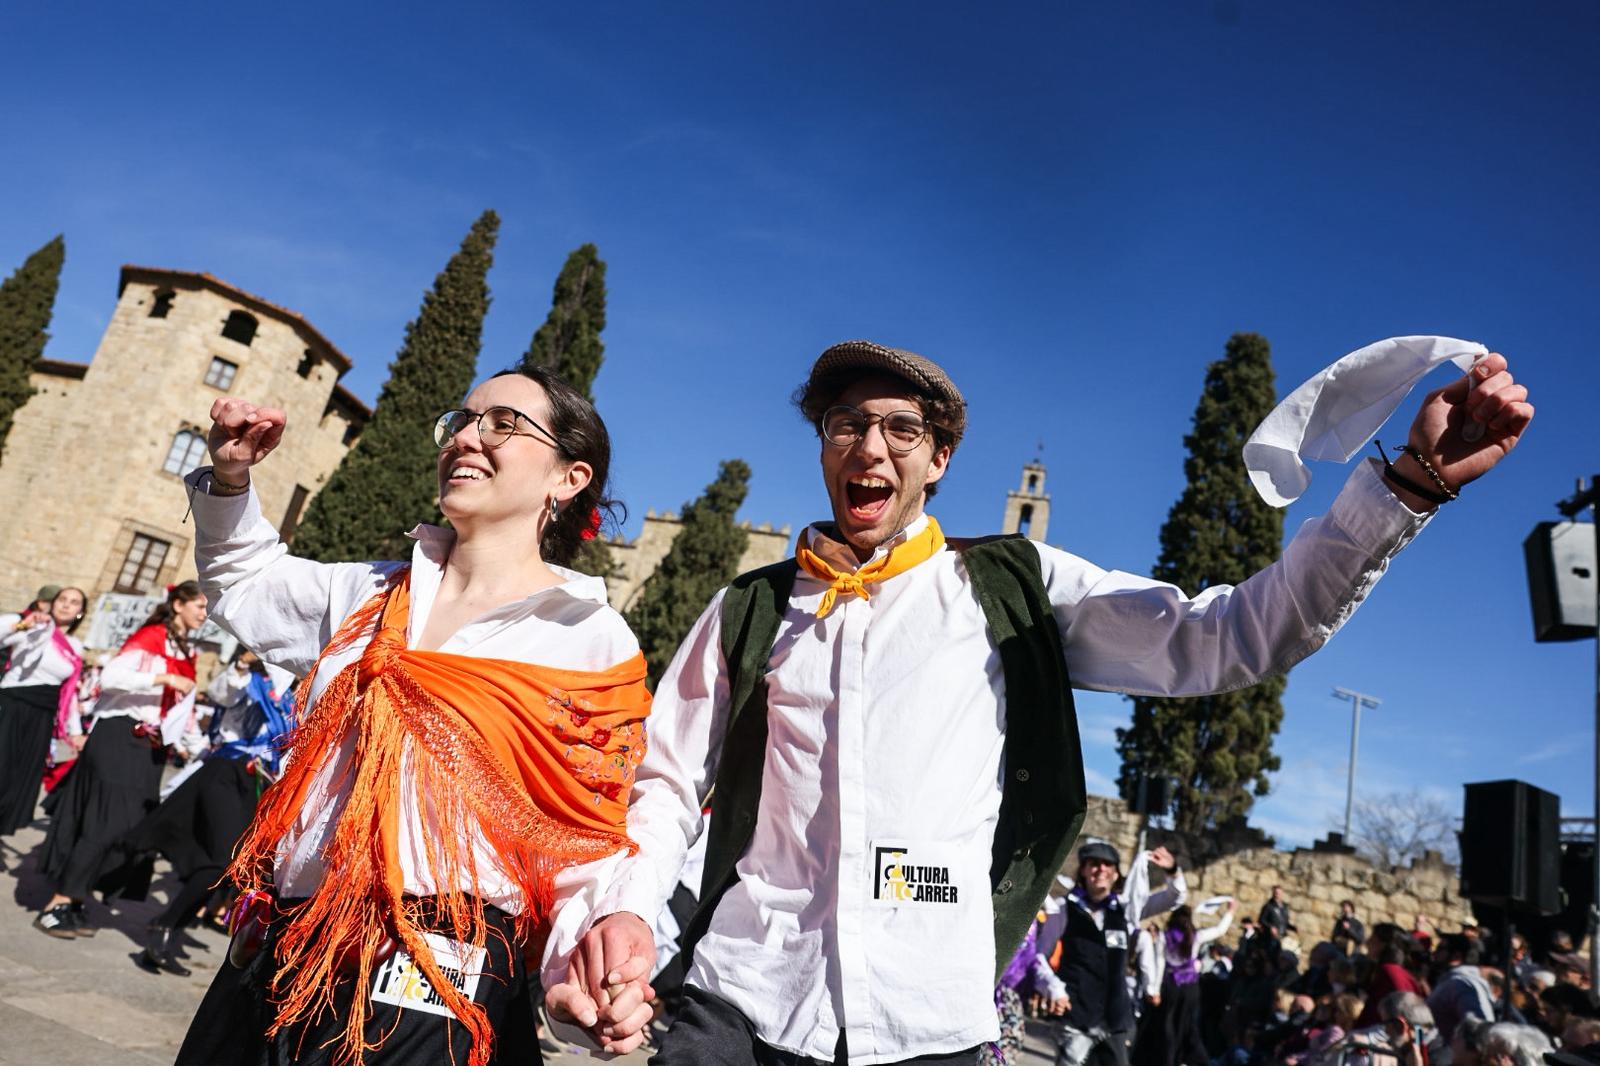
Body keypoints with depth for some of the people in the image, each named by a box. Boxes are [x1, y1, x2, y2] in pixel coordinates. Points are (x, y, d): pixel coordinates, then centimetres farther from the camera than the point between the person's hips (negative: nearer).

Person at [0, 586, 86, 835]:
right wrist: (21, 624, -31)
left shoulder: (75, 646, 14)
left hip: (42, 717, 5)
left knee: (23, 780, 7)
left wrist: (75, 731, 17)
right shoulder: (32, 627, -1)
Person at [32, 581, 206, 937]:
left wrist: (200, 747, 11)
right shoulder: (151, 636, -8)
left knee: (127, 825, 5)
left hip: (150, 746, 8)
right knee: (105, 821, -11)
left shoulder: (186, 653, 16)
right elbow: (111, 676, -21)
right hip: (119, 735, -8)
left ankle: (72, 902, 15)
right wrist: (164, 678, -25)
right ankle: (56, 906, -3)